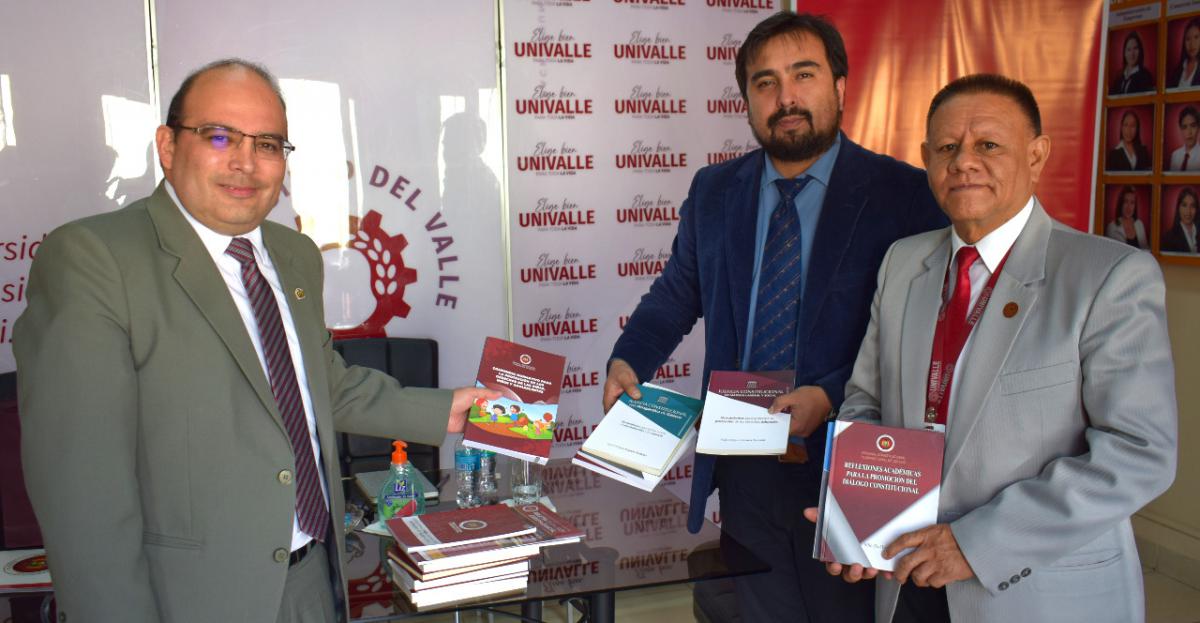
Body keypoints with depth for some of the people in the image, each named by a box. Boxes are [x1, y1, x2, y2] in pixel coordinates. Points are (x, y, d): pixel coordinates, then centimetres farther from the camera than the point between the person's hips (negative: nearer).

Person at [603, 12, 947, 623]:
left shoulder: (903, 194, -9)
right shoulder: (713, 191, 5)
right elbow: (676, 293, 13)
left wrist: (829, 396, -24)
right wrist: (628, 361, -4)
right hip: (743, 471, 4)